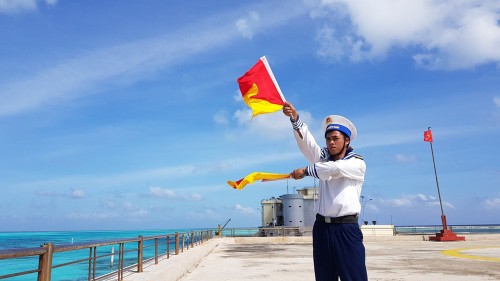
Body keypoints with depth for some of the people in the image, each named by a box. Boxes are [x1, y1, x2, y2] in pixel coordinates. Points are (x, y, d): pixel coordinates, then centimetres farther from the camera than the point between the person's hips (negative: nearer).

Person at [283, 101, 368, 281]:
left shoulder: (358, 163, 0)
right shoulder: (323, 158, 11)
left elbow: (335, 168, -20)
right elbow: (306, 142, -6)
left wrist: (306, 170, -12)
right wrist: (295, 118, -20)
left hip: (347, 228, -4)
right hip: (322, 227, 4)